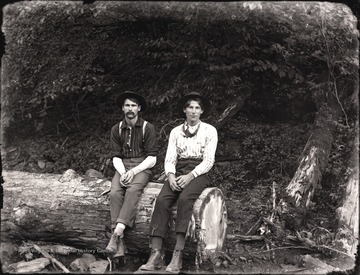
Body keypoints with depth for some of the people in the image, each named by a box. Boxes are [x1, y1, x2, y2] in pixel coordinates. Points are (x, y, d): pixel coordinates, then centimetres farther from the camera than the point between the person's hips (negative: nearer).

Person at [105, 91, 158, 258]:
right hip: (122, 167, 3)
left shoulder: (148, 128, 0)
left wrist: (133, 171, -16)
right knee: (115, 193, -27)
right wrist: (122, 172, -12)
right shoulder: (117, 129, 11)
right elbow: (116, 156, 7)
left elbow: (152, 159, -4)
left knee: (132, 190, -34)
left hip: (142, 167, -2)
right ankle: (119, 242, -32)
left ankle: (118, 231, -41)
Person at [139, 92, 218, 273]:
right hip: (178, 172, 3)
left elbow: (208, 161, -5)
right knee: (162, 200, -27)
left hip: (199, 174, -3)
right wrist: (171, 175, -15)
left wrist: (190, 176, -19)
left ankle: (178, 254, -36)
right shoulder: (175, 132, 13)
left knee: (185, 199, -35)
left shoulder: (209, 131, 3)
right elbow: (169, 159, 7)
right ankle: (156, 254, -33)